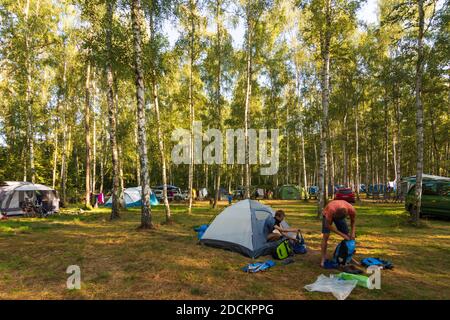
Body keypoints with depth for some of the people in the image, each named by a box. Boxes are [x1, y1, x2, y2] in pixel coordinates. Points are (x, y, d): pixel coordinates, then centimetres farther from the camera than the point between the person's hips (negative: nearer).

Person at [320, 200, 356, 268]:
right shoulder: (331, 210, -44)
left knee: (348, 236, -1)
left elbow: (352, 222, -9)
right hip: (327, 215, -3)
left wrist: (353, 232, -24)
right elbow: (328, 225, -31)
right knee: (325, 236, -16)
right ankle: (323, 258, -9)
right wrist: (342, 235, -32)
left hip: (340, 215, 4)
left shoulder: (352, 210, -33)